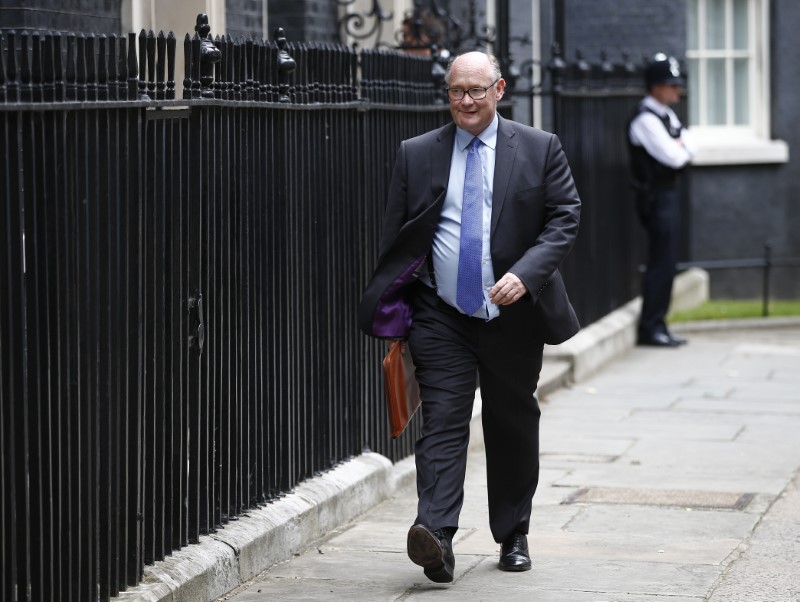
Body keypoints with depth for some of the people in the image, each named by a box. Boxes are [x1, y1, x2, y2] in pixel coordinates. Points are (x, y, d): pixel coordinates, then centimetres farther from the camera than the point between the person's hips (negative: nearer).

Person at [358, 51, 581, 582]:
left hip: (513, 316, 0)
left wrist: (525, 274, -18)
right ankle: (436, 538, -23)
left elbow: (565, 220, -3)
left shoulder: (540, 149, 2)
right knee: (442, 422, -12)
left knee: (513, 428, 12)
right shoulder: (417, 155, 5)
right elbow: (395, 237, 8)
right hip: (441, 317, 0)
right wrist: (390, 315, 3)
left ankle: (513, 536, 26)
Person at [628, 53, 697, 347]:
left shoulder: (667, 116, 15)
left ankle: (657, 325, 17)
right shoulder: (646, 119, -16)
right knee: (661, 263, -9)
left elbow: (689, 150, 11)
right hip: (656, 196, -10)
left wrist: (679, 147, -8)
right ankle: (649, 328, -4)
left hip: (669, 192, 10)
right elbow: (674, 157, -21)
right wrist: (681, 149, -1)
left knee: (666, 262, 11)